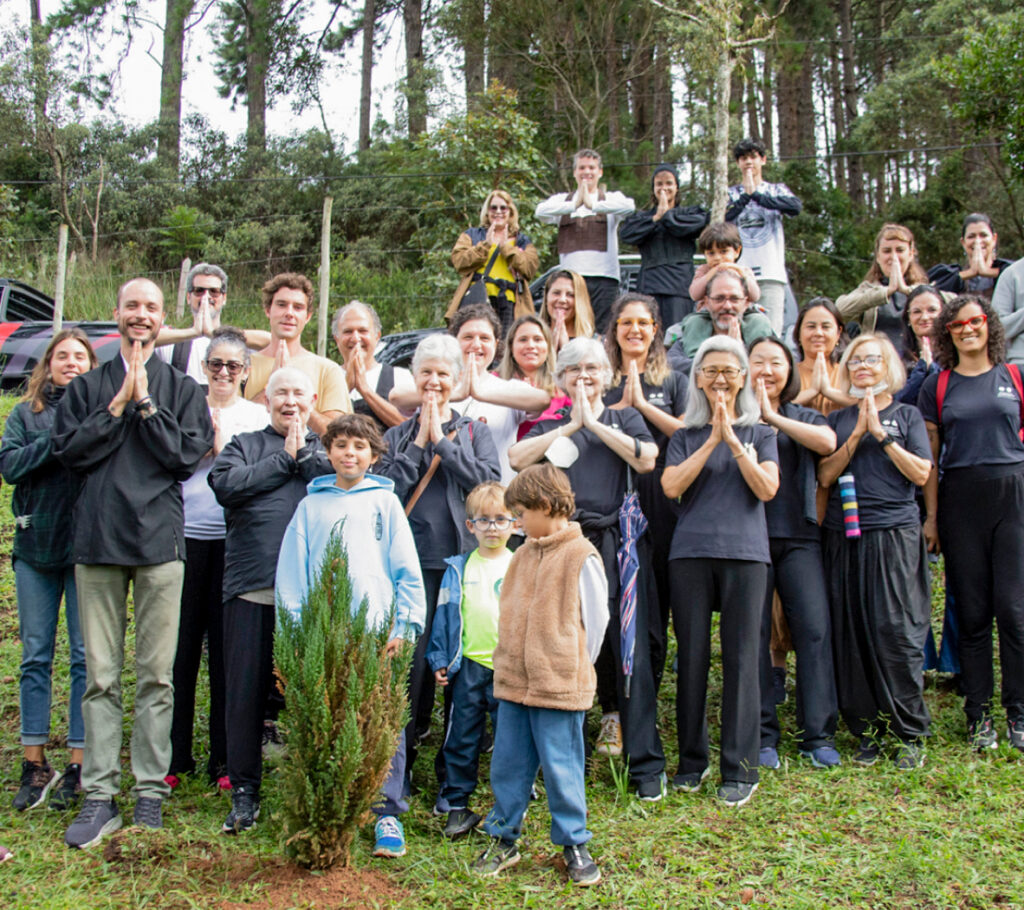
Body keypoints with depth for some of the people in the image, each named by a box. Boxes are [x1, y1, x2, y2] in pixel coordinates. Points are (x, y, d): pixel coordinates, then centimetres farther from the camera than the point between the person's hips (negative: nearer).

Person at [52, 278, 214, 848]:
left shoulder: (182, 388, 10)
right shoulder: (88, 387, 14)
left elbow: (188, 457, -2)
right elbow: (70, 451, 2)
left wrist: (145, 403, -6)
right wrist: (119, 406, -3)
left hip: (159, 543, -1)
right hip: (97, 542, 1)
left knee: (157, 675, 1)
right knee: (101, 676, 3)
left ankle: (151, 793, 11)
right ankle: (100, 796, 10)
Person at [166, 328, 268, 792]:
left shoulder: (256, 415, 9)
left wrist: (217, 439, -4)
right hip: (187, 536, 1)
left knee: (227, 649, 3)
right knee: (180, 645, 2)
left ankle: (224, 760, 13)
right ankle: (173, 757, 14)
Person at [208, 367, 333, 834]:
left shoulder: (328, 447, 16)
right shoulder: (244, 445, 17)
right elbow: (226, 485, -4)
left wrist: (305, 456, -2)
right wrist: (286, 459, 1)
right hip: (251, 587, 1)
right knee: (245, 692, 3)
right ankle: (244, 792, 16)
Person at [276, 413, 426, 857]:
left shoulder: (385, 501, 9)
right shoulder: (312, 505, 11)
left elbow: (407, 569, 6)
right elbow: (291, 571, 9)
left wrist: (403, 625, -1)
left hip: (378, 633, -1)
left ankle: (387, 812, 9)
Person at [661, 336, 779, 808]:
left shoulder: (759, 434, 13)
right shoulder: (685, 436, 14)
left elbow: (766, 489, -2)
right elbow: (671, 486, -3)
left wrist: (733, 440, -7)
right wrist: (712, 439, -5)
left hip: (744, 552, -1)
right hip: (690, 552, 1)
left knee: (741, 658, -2)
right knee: (692, 656, 3)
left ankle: (740, 769, 7)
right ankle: (692, 760, 17)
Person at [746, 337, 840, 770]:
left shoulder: (804, 417, 16)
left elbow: (827, 443, -7)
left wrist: (774, 417, -7)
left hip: (799, 536, 2)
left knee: (814, 628, -5)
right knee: (753, 633, -1)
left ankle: (818, 734, 5)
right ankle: (762, 736, 9)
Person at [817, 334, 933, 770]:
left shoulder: (906, 414, 10)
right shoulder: (837, 419, 16)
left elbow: (920, 473, -1)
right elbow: (825, 475, 5)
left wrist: (881, 434, -6)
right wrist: (857, 434, -4)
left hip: (894, 534, -2)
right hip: (844, 536, 3)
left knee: (896, 629, -8)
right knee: (851, 633, 1)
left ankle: (910, 733, 3)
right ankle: (867, 730, 11)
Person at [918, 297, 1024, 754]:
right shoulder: (937, 386, 8)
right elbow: (931, 455, 7)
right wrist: (930, 515, 2)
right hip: (960, 500, 1)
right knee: (972, 611, 5)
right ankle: (978, 713, 14)